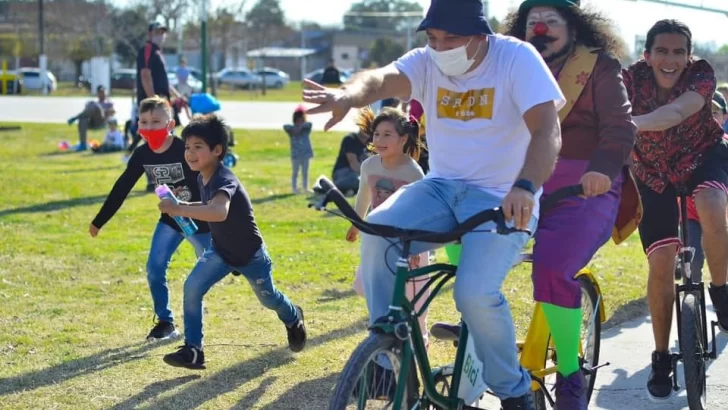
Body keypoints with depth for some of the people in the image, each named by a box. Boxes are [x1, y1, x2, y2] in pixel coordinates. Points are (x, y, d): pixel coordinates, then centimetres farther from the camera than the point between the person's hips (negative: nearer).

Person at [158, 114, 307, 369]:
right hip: (221, 250, 6)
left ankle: (294, 319, 53)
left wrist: (180, 210, -62)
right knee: (192, 288, -16)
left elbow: (220, 212, -58)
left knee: (269, 299, 19)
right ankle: (193, 351, -9)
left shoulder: (224, 181, -36)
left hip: (250, 255, -6)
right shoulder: (202, 178, -9)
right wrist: (187, 207, -5)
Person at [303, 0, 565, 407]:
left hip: (502, 199, -4)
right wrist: (350, 95, -50)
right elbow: (384, 78, -25)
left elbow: (548, 131, -25)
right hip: (443, 187, 4)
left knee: (476, 295, -26)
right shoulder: (427, 62, -3)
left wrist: (525, 187, -44)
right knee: (378, 230, -24)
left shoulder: (517, 58, -13)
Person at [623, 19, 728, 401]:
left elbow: (677, 112, -45)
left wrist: (630, 123, -63)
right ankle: (661, 358, 11)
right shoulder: (632, 79, -21)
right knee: (660, 263, -6)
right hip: (655, 172, 1)